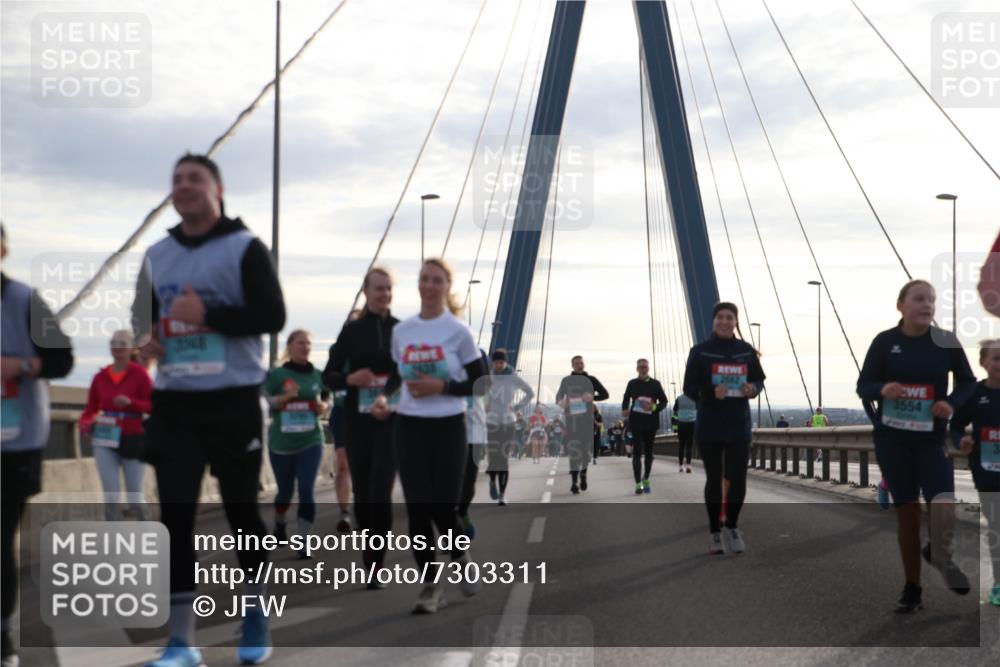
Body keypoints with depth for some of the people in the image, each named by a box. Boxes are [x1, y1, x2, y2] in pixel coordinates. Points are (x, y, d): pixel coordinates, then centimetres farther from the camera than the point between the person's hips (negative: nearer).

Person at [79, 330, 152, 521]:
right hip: (105, 440, 2)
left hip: (133, 440, -2)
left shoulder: (140, 373, -5)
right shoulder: (100, 376, 5)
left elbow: (152, 406, -10)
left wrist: (131, 402, -26)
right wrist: (85, 423, -12)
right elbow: (91, 408, 8)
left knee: (134, 497, 4)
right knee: (110, 496, -3)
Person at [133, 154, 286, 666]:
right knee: (175, 515, -2)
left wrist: (207, 315, -20)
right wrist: (146, 338, 0)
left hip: (232, 402, -4)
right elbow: (144, 314, 23)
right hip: (172, 404, 4)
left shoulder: (245, 248, -5)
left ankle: (255, 622, 25)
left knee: (242, 510, 8)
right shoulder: (156, 255, 12)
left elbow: (273, 316, -12)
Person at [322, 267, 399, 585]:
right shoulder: (351, 329, 4)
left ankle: (375, 565, -6)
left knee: (380, 493, -11)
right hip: (357, 420, 2)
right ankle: (371, 557, 24)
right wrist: (350, 379, -14)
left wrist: (403, 398, -11)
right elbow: (328, 376, 5)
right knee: (362, 493, 8)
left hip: (392, 420, -1)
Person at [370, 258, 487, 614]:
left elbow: (480, 384, -3)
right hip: (409, 427, 3)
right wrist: (383, 397, -2)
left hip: (449, 428, -3)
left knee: (442, 507, -4)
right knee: (417, 509, 0)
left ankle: (462, 559, 28)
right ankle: (430, 585, 11)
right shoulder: (401, 330, 6)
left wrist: (442, 387, -16)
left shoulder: (458, 331, -4)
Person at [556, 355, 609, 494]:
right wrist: (560, 402, -11)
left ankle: (583, 474, 30)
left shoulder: (591, 380, 7)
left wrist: (592, 397, -15)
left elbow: (605, 394, 4)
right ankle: (574, 482, -10)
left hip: (587, 418, 1)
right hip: (571, 418, -1)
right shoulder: (566, 380, 8)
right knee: (573, 450, -8)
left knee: (586, 448, 4)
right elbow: (559, 396, 13)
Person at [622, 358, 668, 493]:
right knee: (638, 451, -10)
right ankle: (638, 483, -13)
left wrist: (654, 407, -14)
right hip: (636, 421, -1)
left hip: (651, 421, 1)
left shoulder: (655, 383, 4)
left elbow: (663, 401, 5)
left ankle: (646, 481, 26)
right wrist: (625, 410, -1)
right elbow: (626, 398, 18)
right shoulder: (632, 383, 5)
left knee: (649, 451, 10)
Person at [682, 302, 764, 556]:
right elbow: (689, 387, -3)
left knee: (738, 480, -2)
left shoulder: (746, 350, 4)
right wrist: (711, 393, -22)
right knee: (714, 479, 7)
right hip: (709, 427, -2)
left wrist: (753, 389, -10)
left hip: (739, 426, 2)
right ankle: (715, 532, 19)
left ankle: (732, 526, 22)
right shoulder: (700, 351, -3)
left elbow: (758, 379, 13)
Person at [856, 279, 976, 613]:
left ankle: (938, 553, 20)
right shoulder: (884, 341, -4)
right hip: (891, 438, 1)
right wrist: (882, 389, -21)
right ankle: (912, 588, 22)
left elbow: (968, 381, 8)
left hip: (932, 439, 0)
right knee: (906, 510, 8)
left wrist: (952, 403, -12)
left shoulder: (946, 341, -4)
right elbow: (863, 385, 1)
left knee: (944, 507, -16)